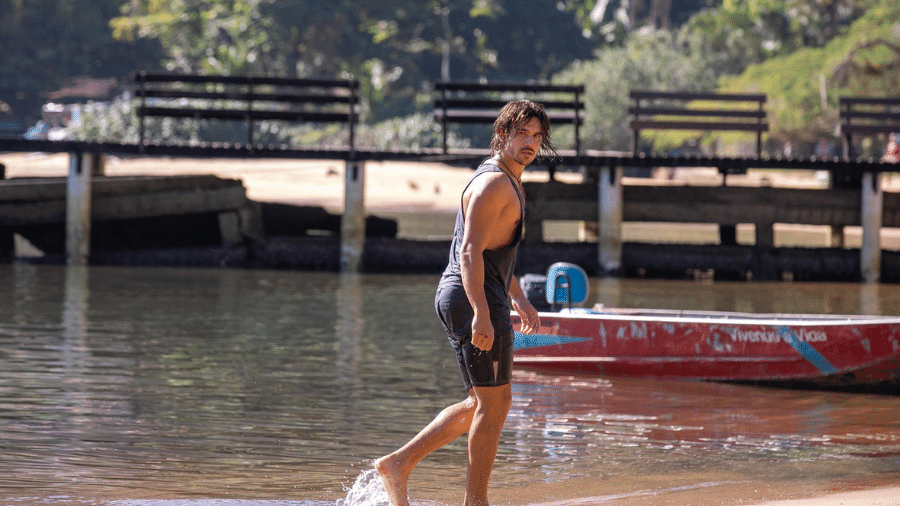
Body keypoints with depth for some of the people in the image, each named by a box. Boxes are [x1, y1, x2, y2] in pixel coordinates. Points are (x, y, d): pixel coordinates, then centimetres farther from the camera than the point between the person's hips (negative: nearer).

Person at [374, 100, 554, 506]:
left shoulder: (508, 183, 20)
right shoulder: (493, 183, -13)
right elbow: (470, 252, -22)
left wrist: (519, 299, 29)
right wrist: (482, 314, -28)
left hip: (460, 298, 11)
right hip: (474, 299, -11)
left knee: (481, 404, 16)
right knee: (494, 402, -4)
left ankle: (398, 464, 12)